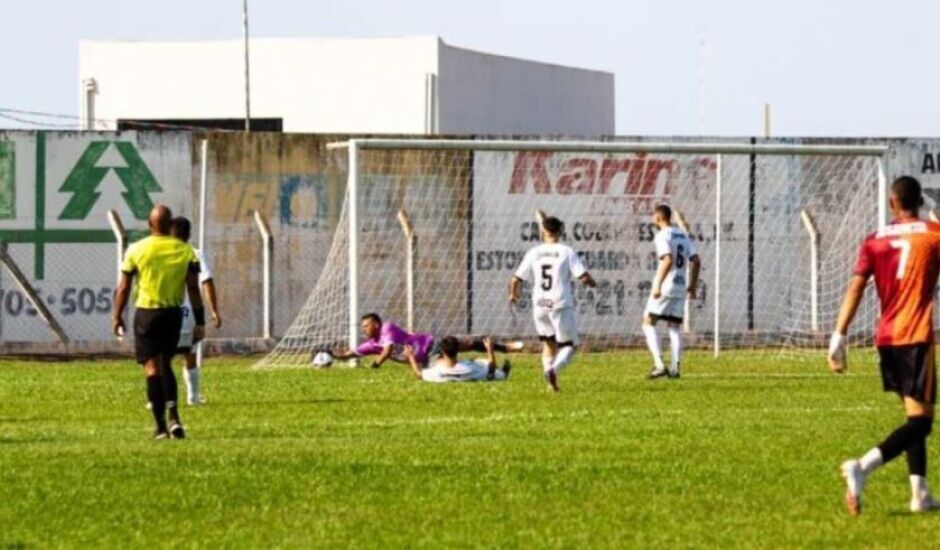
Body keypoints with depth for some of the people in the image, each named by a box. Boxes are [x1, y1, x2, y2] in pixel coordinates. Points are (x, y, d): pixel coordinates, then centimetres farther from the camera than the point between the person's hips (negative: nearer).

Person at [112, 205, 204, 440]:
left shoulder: (137, 250, -5)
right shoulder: (185, 251, -1)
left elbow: (124, 288, -2)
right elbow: (194, 288, -2)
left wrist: (117, 316, 8)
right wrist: (200, 321, 2)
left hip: (146, 313, -2)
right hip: (173, 313, 2)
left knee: (152, 368, 1)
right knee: (166, 365, 19)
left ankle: (161, 426, -3)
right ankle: (173, 416, 3)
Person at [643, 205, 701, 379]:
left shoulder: (662, 236, -8)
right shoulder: (683, 235, 15)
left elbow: (668, 260, -21)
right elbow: (695, 261, 12)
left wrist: (658, 285, -22)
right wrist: (692, 285, 19)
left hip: (666, 286, -7)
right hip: (680, 287, 7)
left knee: (648, 323, -2)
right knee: (674, 327, 10)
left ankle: (659, 364, -14)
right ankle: (674, 368, 1)